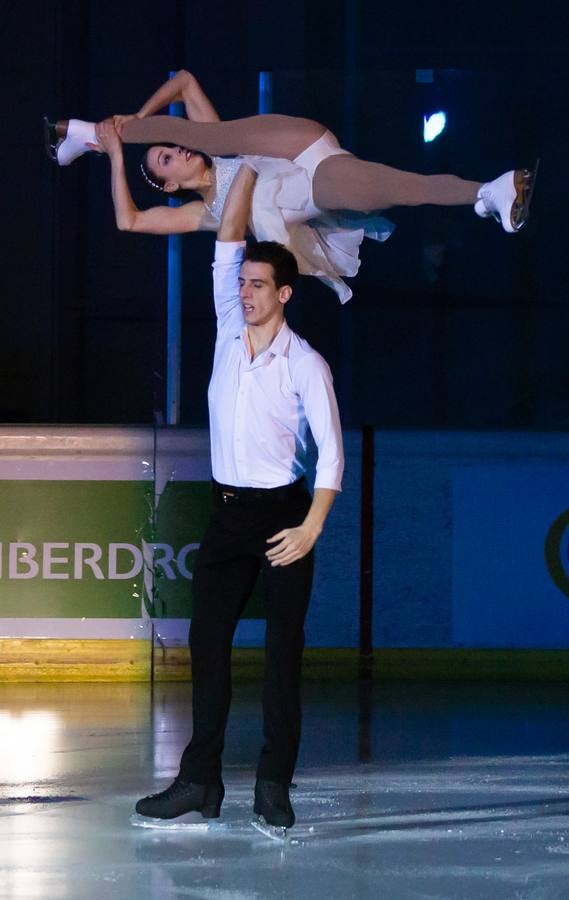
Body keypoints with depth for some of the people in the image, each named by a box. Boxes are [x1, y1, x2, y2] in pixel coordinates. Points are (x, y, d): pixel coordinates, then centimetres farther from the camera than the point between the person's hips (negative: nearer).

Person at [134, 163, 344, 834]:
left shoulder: (304, 363, -7)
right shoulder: (229, 334, 6)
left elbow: (331, 450, -10)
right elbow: (227, 241, 7)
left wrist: (311, 527, -19)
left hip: (283, 512, -5)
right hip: (229, 510, 5)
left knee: (284, 647, -3)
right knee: (208, 639, 0)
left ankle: (274, 785, -3)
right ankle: (200, 780, 0)